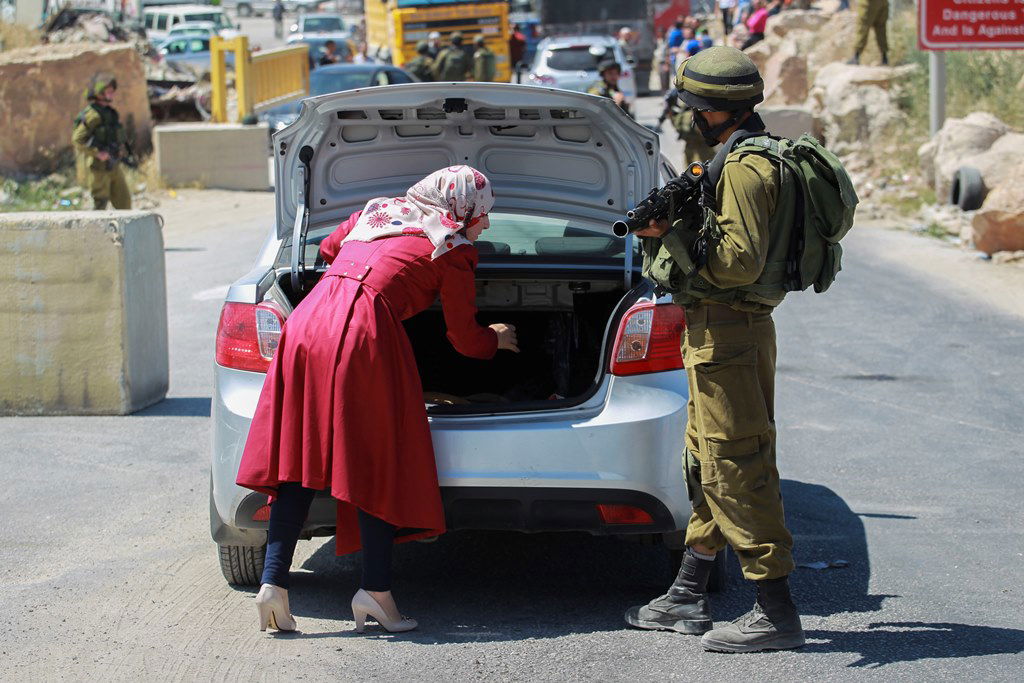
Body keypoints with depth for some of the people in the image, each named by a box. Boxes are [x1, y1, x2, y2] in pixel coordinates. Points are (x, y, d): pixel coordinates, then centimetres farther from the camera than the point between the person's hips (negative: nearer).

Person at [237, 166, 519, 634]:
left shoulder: (376, 211, 27)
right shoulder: (453, 249, 11)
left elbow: (327, 250, 43)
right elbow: (466, 340, 17)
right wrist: (497, 340, 38)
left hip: (306, 322, 6)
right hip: (365, 335, -6)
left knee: (298, 460, 6)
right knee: (377, 466, 3)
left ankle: (273, 580, -2)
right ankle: (375, 587, 0)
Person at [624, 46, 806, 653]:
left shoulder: (745, 167, -16)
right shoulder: (746, 159, 17)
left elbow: (738, 261, -23)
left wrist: (673, 234, -16)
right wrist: (676, 227, 10)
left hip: (727, 333, -11)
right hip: (723, 331, 11)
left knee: (737, 468, -10)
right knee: (709, 466, 16)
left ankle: (777, 613, -8)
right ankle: (689, 600, 25)